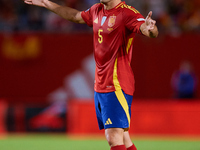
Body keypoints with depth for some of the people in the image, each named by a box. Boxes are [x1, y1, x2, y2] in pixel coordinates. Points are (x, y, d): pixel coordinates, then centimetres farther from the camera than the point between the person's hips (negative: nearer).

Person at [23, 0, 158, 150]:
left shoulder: (127, 13, -14)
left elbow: (152, 32, -30)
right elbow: (76, 16, 32)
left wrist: (150, 28, -55)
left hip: (117, 86, -8)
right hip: (100, 85, 8)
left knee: (113, 137, -18)